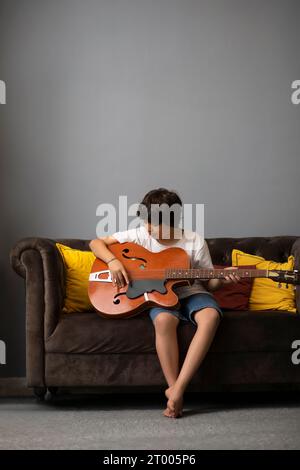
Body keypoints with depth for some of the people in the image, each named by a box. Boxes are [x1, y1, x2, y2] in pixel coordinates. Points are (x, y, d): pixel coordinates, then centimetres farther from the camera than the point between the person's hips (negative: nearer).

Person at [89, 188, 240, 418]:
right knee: (163, 320, -37)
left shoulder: (195, 242, -5)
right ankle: (174, 388, -26)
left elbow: (209, 283, 3)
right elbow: (96, 243, -1)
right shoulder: (141, 235, -4)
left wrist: (221, 279, -19)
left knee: (211, 316, -34)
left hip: (190, 293, 1)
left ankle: (178, 388, -34)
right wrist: (113, 261, -19)